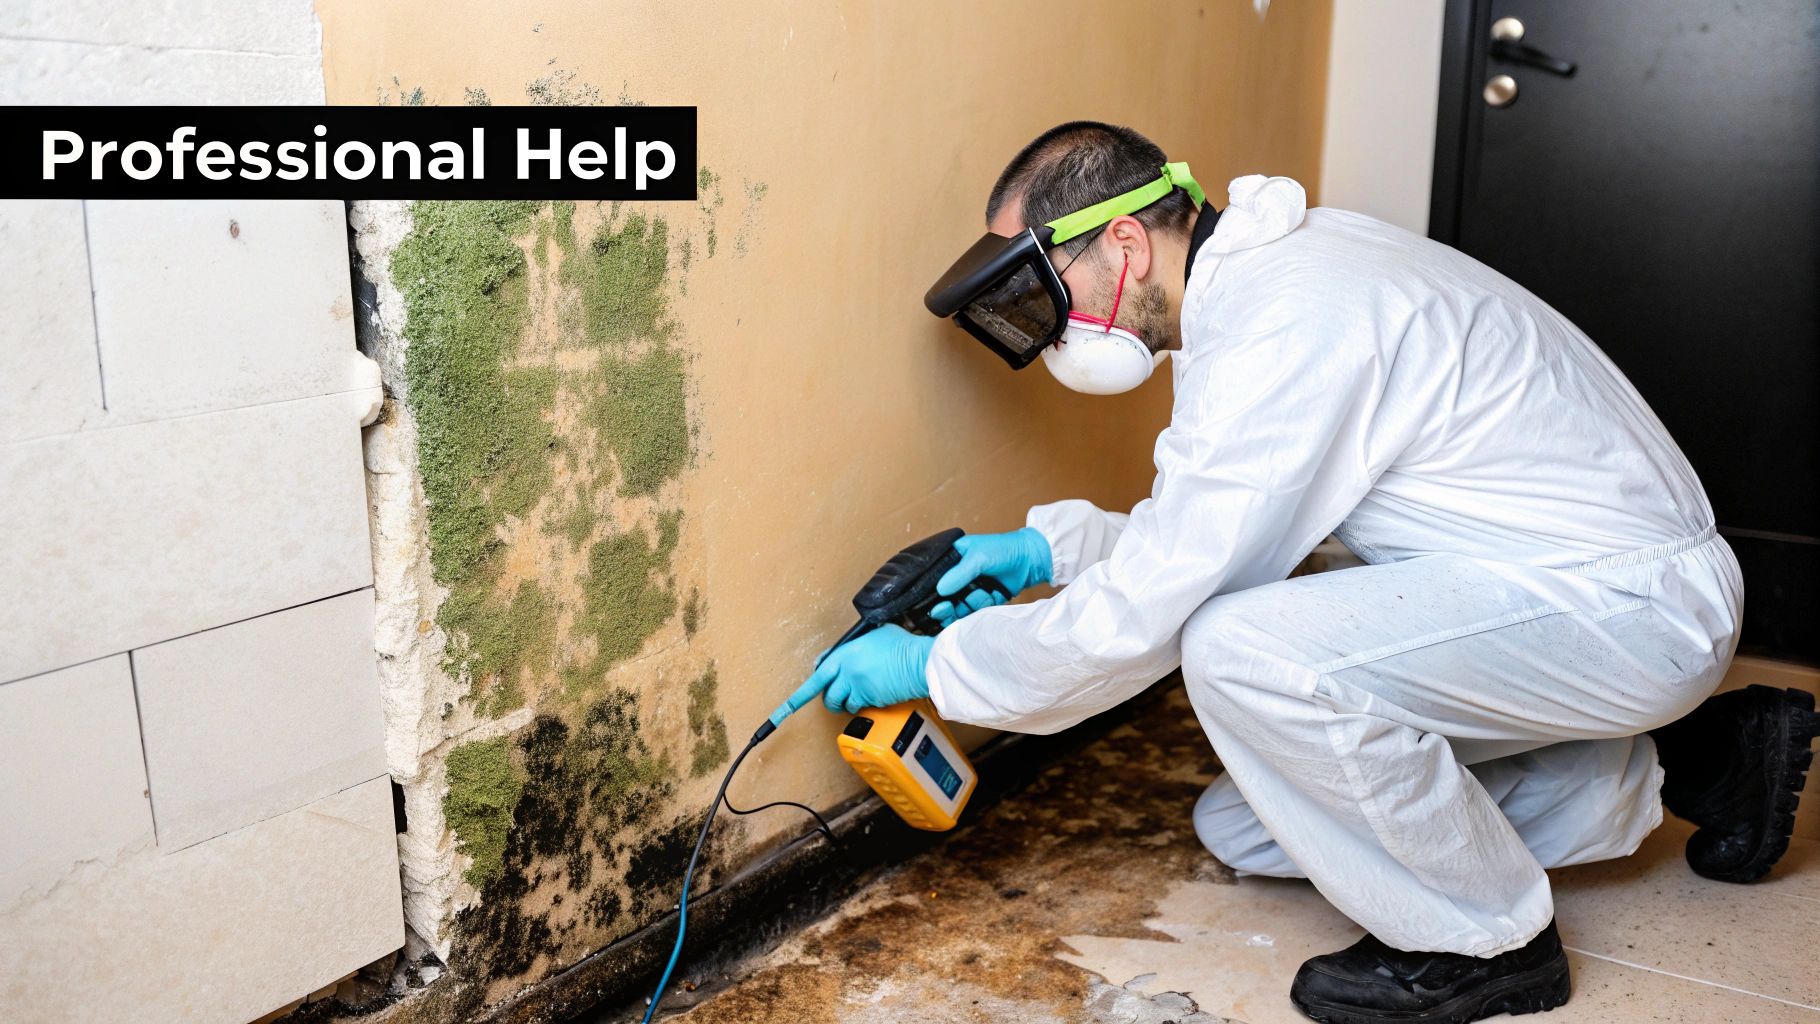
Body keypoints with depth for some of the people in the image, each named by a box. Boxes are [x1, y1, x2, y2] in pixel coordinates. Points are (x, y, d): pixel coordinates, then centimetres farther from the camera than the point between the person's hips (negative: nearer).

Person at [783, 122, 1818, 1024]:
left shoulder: (1279, 333, -27)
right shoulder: (1264, 271, 5)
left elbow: (1142, 617, -23)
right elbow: (1210, 531, 15)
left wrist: (934, 666, -11)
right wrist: (1054, 546, 5)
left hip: (1634, 601, -10)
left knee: (1241, 650, -31)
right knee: (1242, 830, 8)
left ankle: (1485, 940, -5)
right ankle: (1668, 764, 17)